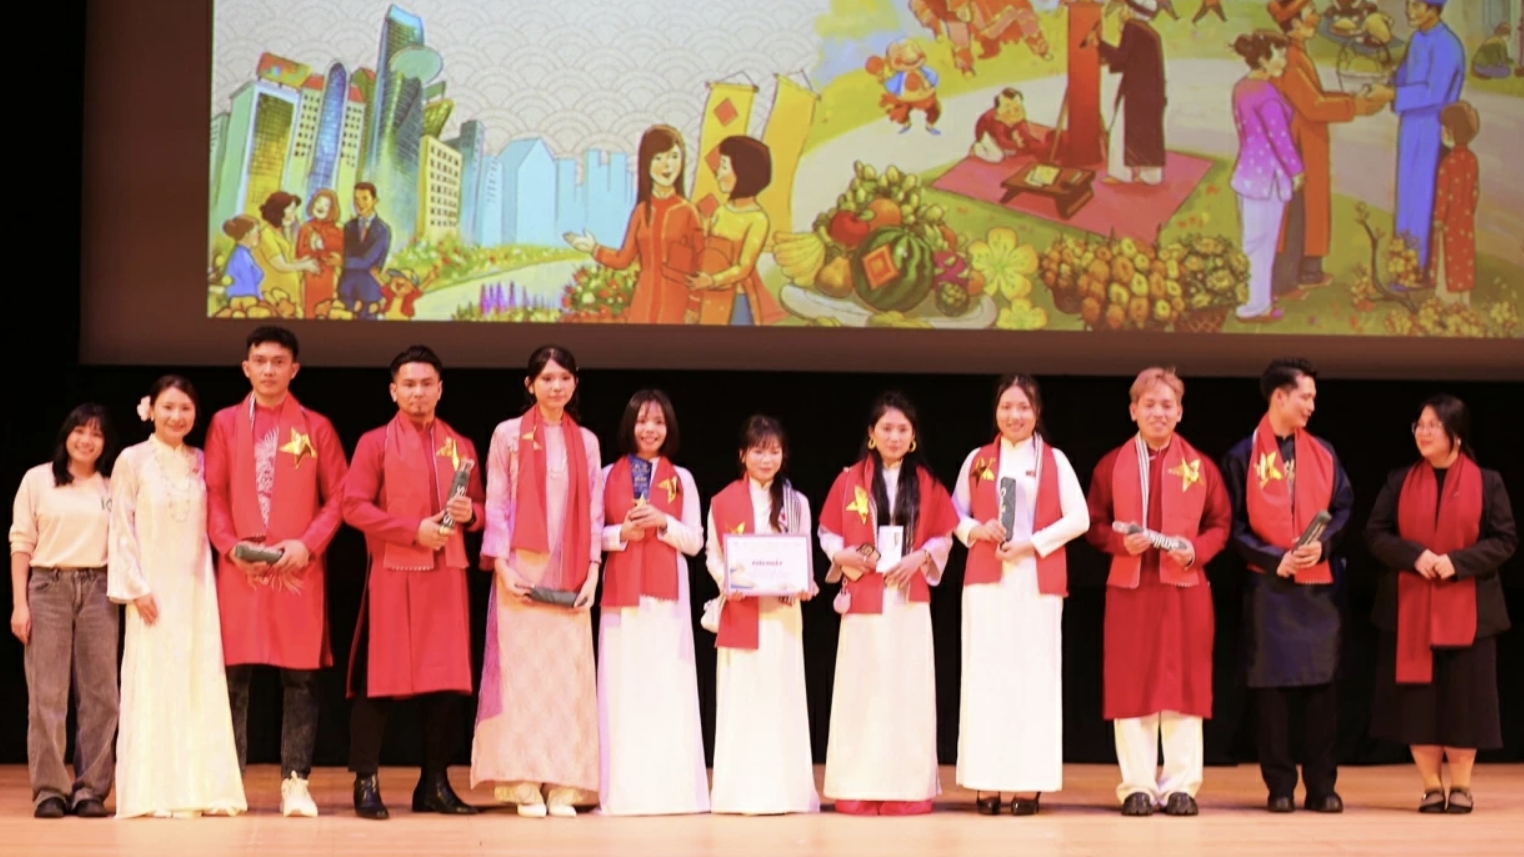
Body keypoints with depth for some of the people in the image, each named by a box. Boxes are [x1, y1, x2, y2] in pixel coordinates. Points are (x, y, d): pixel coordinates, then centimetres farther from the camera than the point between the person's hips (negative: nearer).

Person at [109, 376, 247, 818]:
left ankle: (199, 788, 4)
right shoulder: (132, 460, -3)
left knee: (199, 683, 1)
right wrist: (137, 588, -10)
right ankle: (154, 792, -2)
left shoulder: (200, 462, 8)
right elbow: (122, 530, -5)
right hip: (152, 589, -4)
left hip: (195, 587, 4)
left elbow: (206, 525, 10)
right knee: (153, 685, -4)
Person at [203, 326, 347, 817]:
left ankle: (296, 782, 2)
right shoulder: (225, 424, 9)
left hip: (298, 569, 0)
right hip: (239, 568, 0)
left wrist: (308, 544, -9)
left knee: (301, 676, -1)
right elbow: (213, 496, 6)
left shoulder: (316, 427, 8)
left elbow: (338, 497, 4)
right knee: (233, 674, 0)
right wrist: (231, 546, -8)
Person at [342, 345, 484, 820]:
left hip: (447, 575, 4)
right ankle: (366, 782, 1)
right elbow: (354, 506, -7)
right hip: (392, 574, -4)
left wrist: (468, 513, -7)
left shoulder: (462, 446, 13)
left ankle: (435, 784, 10)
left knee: (446, 678, 3)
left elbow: (481, 508, 17)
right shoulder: (375, 442, 1)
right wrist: (414, 530, -14)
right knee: (379, 678, -4)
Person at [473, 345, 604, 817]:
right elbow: (495, 505, 0)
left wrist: (592, 573, 1)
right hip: (521, 570, -3)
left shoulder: (586, 442, 11)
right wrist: (502, 566, -10)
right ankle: (524, 784, -4)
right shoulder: (509, 434, 3)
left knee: (568, 673, -1)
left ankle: (562, 786, 1)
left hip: (570, 577, 3)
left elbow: (594, 513, 10)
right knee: (522, 671, -6)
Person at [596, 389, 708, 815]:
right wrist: (622, 532, -13)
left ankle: (671, 787, 0)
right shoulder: (608, 476, 8)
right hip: (621, 590, 0)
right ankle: (625, 790, -1)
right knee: (624, 686, -3)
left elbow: (695, 541, 6)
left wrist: (663, 523, -10)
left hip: (668, 592, 0)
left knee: (668, 685, -3)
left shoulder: (681, 479, 9)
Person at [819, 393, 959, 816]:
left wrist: (921, 557, -9)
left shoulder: (927, 484, 8)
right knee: (862, 688, -2)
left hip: (910, 598, 1)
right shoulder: (850, 480, 5)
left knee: (908, 689, 0)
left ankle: (907, 786, 4)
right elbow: (827, 532, 6)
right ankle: (859, 788, 1)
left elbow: (944, 537, 8)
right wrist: (843, 555, -13)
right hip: (863, 598, -1)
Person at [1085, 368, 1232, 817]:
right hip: (1129, 589, 0)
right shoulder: (1111, 465, 6)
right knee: (1131, 686, 0)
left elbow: (1220, 524, 7)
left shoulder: (1200, 466, 6)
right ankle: (1137, 786, 6)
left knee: (1184, 684, 1)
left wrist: (1196, 550, -11)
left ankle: (1181, 785, 7)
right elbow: (1094, 526, 6)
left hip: (1186, 587, 0)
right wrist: (1122, 541, -13)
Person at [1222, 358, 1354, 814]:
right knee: (1272, 684, -1)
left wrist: (1323, 544, -9)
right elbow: (1233, 524, -1)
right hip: (1268, 587, -2)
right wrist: (1273, 559, -12)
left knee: (1321, 683, 1)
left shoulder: (1323, 453, 11)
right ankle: (1280, 785, 6)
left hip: (1320, 585, 3)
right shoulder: (1243, 456, 1)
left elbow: (1343, 507, 9)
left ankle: (1322, 785, 7)